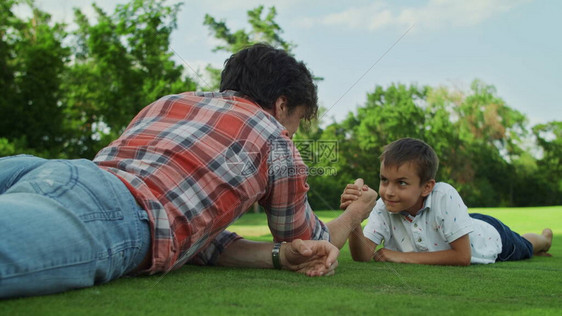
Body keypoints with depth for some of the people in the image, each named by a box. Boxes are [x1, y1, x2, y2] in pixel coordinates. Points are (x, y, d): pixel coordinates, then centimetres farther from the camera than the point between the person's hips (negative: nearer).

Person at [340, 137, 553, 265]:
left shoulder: (444, 196, -46)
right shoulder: (384, 207, -34)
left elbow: (463, 257, -44)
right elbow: (363, 256, -40)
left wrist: (404, 257, -45)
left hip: (488, 233, -3)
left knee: (524, 248, 30)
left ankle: (545, 238, 65)